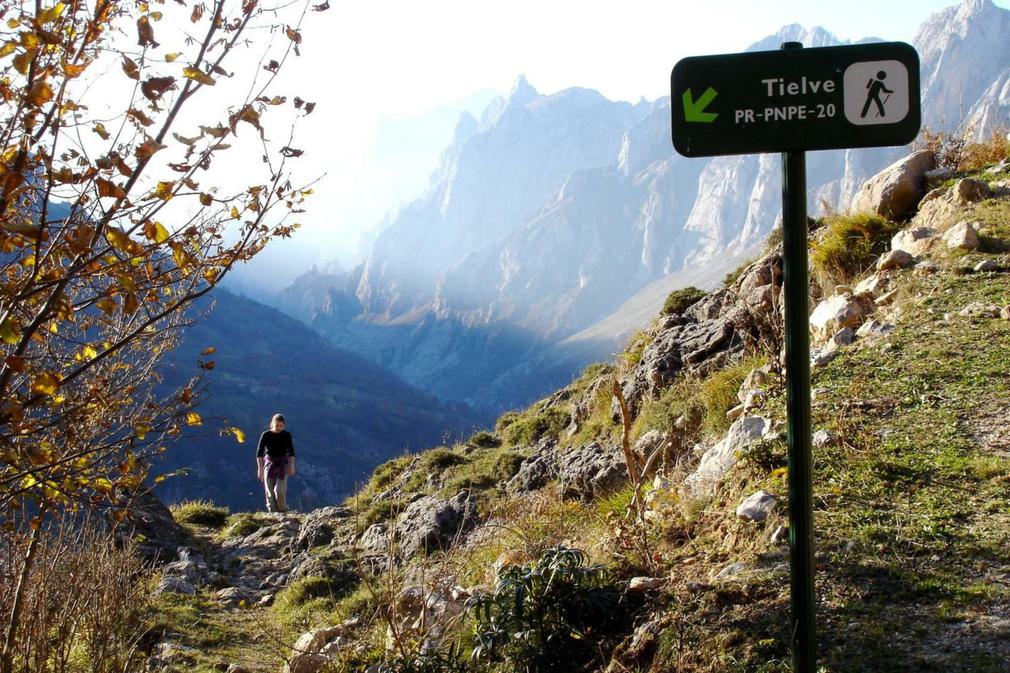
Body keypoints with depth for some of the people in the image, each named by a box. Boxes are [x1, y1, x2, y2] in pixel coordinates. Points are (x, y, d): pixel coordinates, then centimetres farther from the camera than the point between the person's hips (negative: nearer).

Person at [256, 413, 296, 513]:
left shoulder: (286, 435, -3)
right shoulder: (266, 435, -7)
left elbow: (291, 452, 7)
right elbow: (259, 453, -5)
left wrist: (291, 466, 2)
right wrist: (260, 469, -9)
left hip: (283, 463, -1)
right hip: (269, 463, 1)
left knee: (280, 490, -14)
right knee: (270, 491, -2)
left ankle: (283, 511, -1)